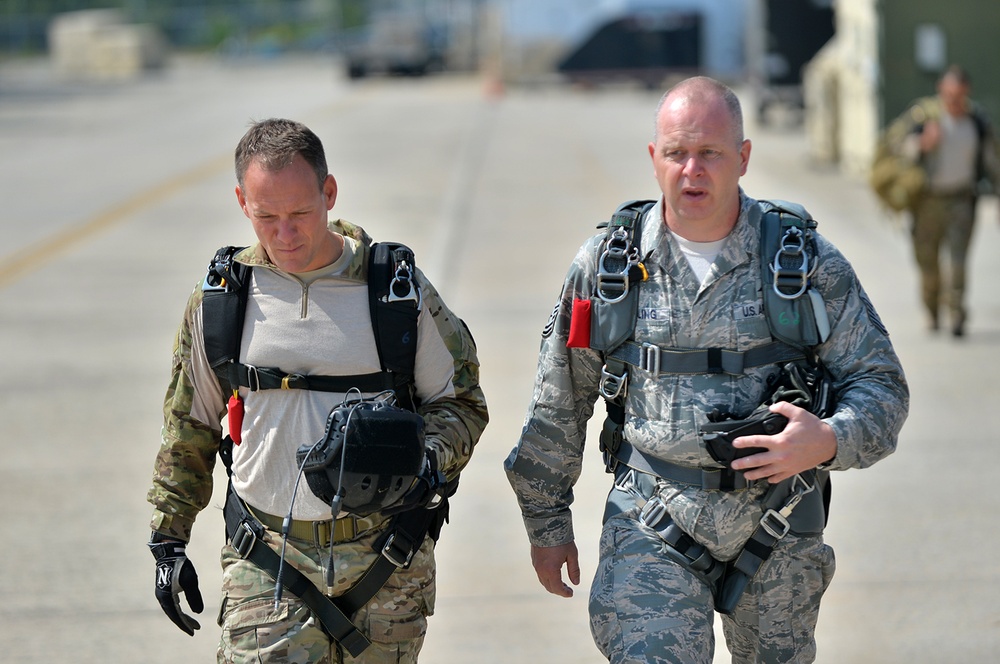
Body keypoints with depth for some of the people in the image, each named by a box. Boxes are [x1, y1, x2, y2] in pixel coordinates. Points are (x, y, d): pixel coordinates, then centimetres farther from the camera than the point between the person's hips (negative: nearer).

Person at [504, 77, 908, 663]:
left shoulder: (806, 261, -2)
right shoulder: (607, 262, 1)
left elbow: (880, 384, 2)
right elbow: (558, 404, 11)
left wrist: (828, 441, -19)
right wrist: (548, 522, 13)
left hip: (776, 525, 1)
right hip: (652, 527, -1)